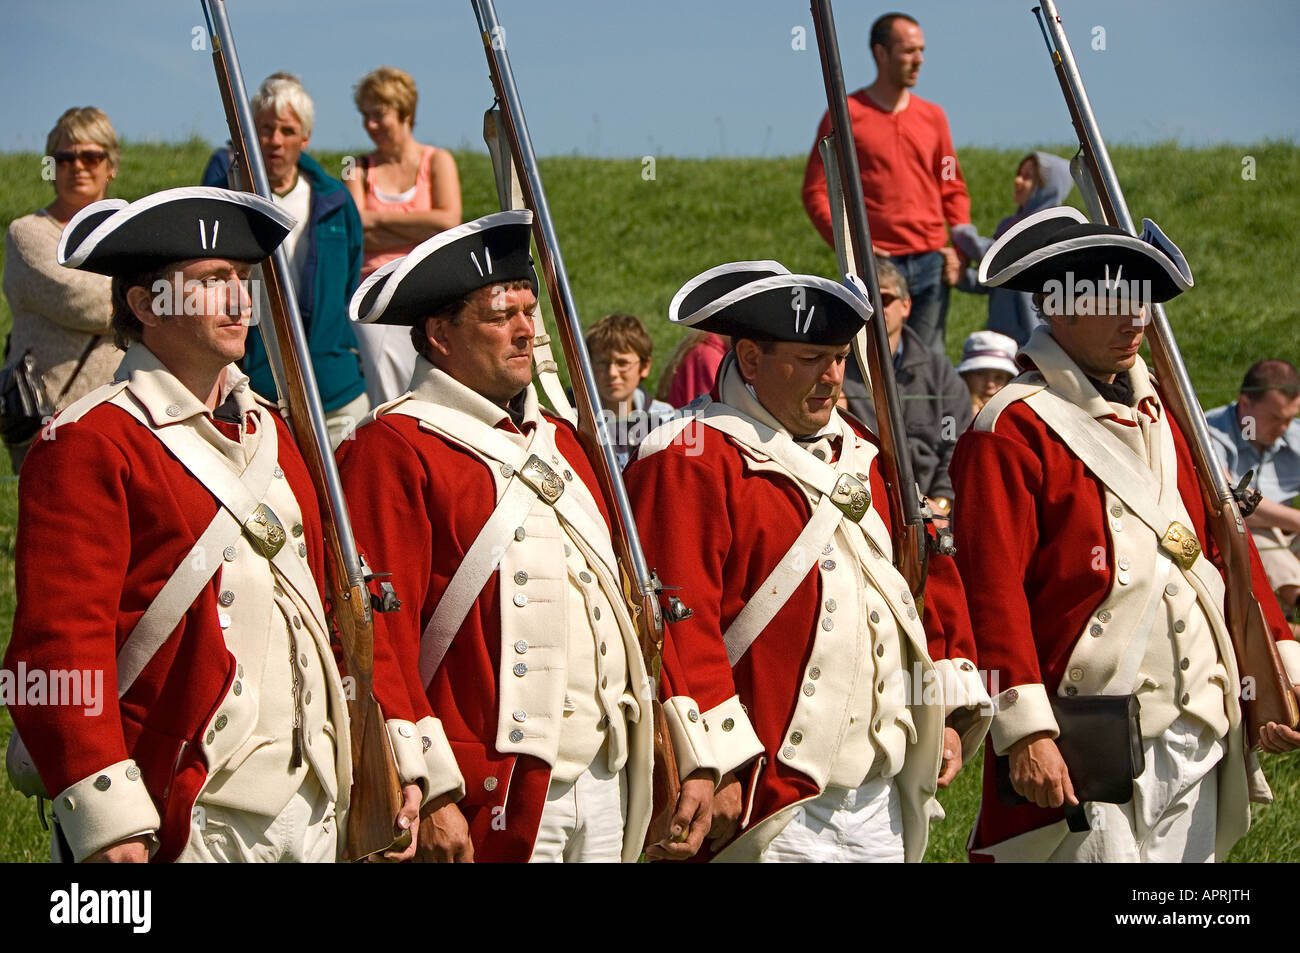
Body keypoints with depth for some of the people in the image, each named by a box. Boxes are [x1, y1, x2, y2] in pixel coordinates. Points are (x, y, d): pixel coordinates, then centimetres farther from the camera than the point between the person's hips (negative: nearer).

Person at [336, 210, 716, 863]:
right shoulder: (392, 451, -7)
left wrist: (694, 758, 15)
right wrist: (430, 793, -19)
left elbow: (618, 604, 21)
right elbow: (377, 636, -14)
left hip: (606, 785, 7)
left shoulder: (556, 442, 19)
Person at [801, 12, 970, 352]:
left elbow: (954, 188, 19)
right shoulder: (846, 115, 1)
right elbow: (816, 191, 0)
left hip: (931, 262, 4)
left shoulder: (932, 116, 14)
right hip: (875, 263, -4)